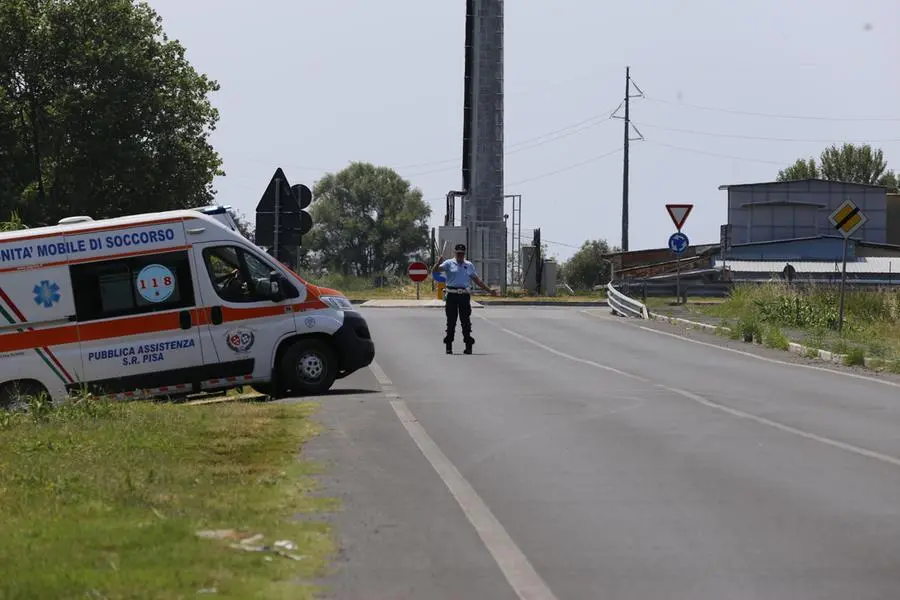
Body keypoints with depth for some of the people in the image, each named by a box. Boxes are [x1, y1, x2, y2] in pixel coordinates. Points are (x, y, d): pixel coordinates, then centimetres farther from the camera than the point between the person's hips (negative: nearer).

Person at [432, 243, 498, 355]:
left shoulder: (469, 265, 14)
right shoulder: (449, 263, 5)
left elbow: (477, 280, 19)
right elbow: (434, 271, -6)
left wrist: (489, 290, 16)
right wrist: (439, 262, -26)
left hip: (465, 296, 2)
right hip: (452, 295, -2)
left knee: (466, 321, -1)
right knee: (451, 321, 2)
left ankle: (468, 346, 1)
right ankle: (449, 346, 8)